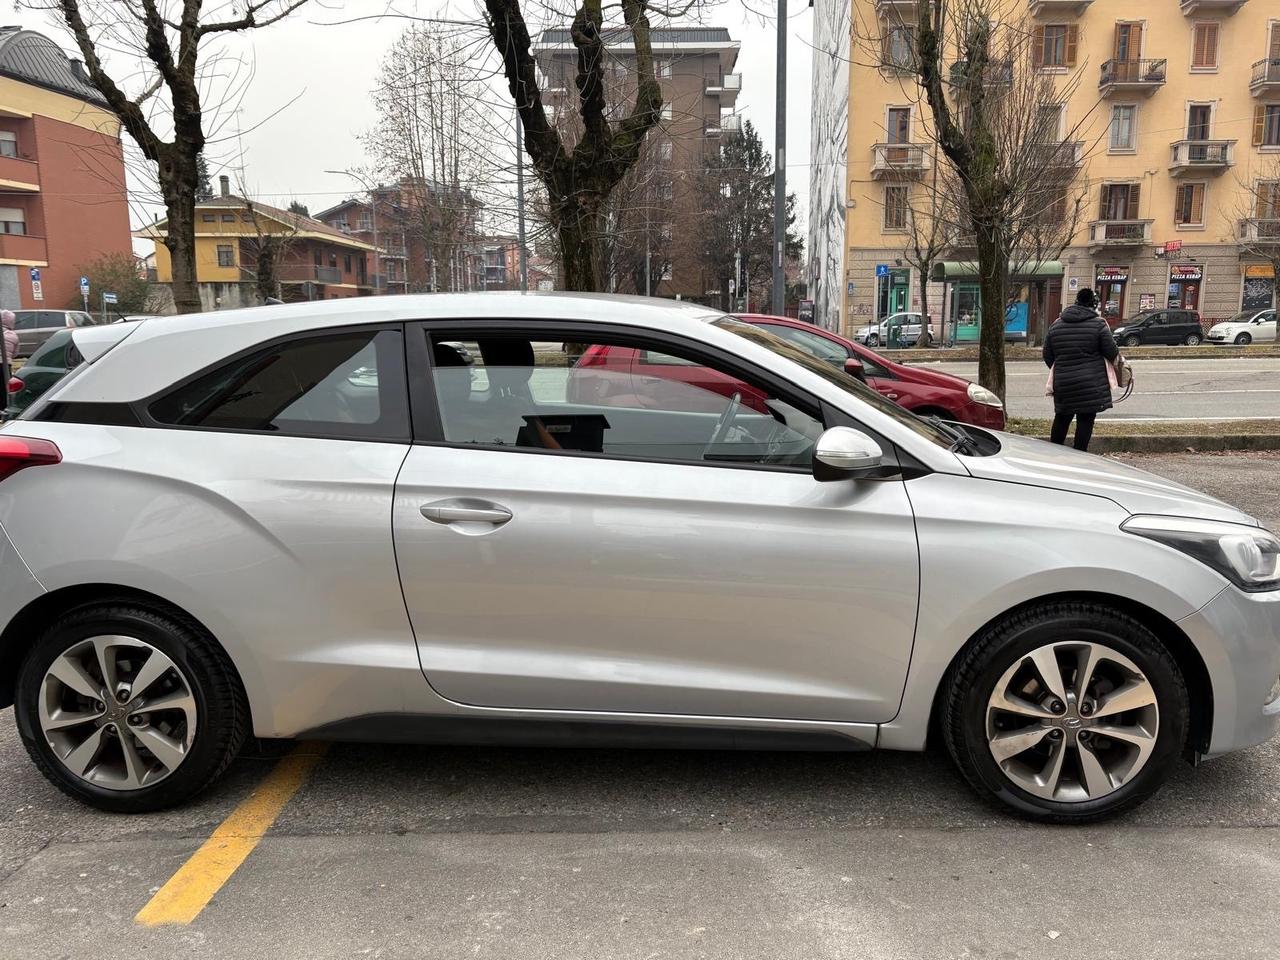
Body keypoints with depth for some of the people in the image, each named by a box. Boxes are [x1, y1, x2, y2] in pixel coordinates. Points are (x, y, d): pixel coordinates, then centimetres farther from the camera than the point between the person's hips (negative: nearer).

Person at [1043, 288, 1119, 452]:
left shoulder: (1056, 325, 7)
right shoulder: (1098, 324, -6)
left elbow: (1047, 356, 12)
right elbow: (1112, 352, -4)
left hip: (1062, 383, 4)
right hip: (1091, 385, -4)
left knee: (1062, 419, 16)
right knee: (1086, 420, 0)